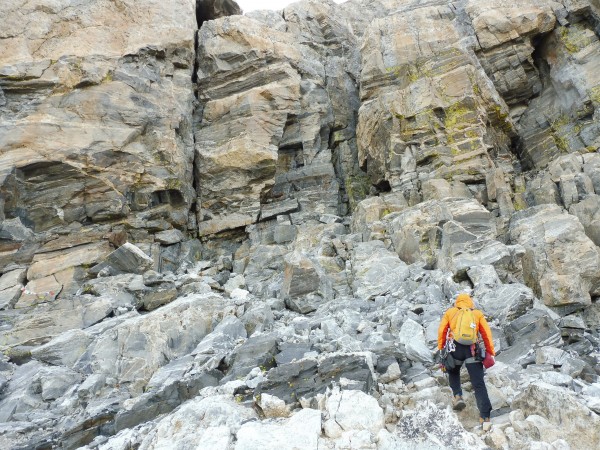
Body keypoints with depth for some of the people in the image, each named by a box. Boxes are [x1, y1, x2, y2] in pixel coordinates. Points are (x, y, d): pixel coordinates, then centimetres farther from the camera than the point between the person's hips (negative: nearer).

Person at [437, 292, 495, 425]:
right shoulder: (478, 313, 20)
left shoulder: (450, 312, 19)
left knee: (453, 372, 28)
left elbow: (442, 330, 13)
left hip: (455, 347, 0)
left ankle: (458, 396, 8)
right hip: (472, 349, 0)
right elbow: (486, 333, 10)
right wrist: (490, 351, 11)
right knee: (478, 384, 2)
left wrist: (440, 349, 17)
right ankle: (485, 416, -5)